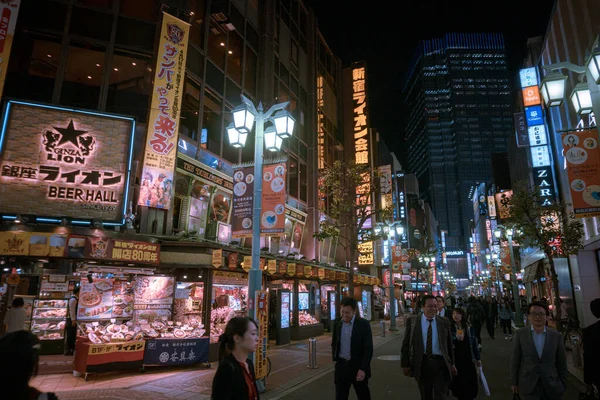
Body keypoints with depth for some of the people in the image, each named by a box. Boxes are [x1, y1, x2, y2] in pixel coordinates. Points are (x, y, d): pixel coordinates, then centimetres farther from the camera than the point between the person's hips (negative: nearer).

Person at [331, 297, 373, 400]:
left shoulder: (363, 324, -12)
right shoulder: (337, 322, 1)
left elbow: (368, 349, -13)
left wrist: (363, 369, -18)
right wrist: (335, 358, 6)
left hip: (358, 366, -3)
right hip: (341, 365, 3)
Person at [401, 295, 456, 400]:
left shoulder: (444, 322, 1)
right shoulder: (412, 321, -3)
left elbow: (450, 344, 9)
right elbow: (406, 344, 0)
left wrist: (452, 363, 11)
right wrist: (405, 364, -1)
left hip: (440, 363, 0)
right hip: (421, 364, 0)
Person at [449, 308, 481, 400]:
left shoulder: (469, 328, 3)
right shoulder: (450, 328, -7)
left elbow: (474, 344, 9)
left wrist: (478, 358, 10)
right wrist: (456, 338, -27)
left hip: (468, 359, 2)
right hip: (456, 359, -2)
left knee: (470, 381, 6)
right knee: (459, 382, 3)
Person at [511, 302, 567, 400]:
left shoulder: (556, 335, -2)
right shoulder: (520, 334, -5)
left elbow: (561, 362, 5)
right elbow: (515, 360, -1)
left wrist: (563, 384, 7)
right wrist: (514, 382, 0)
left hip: (552, 385, 2)